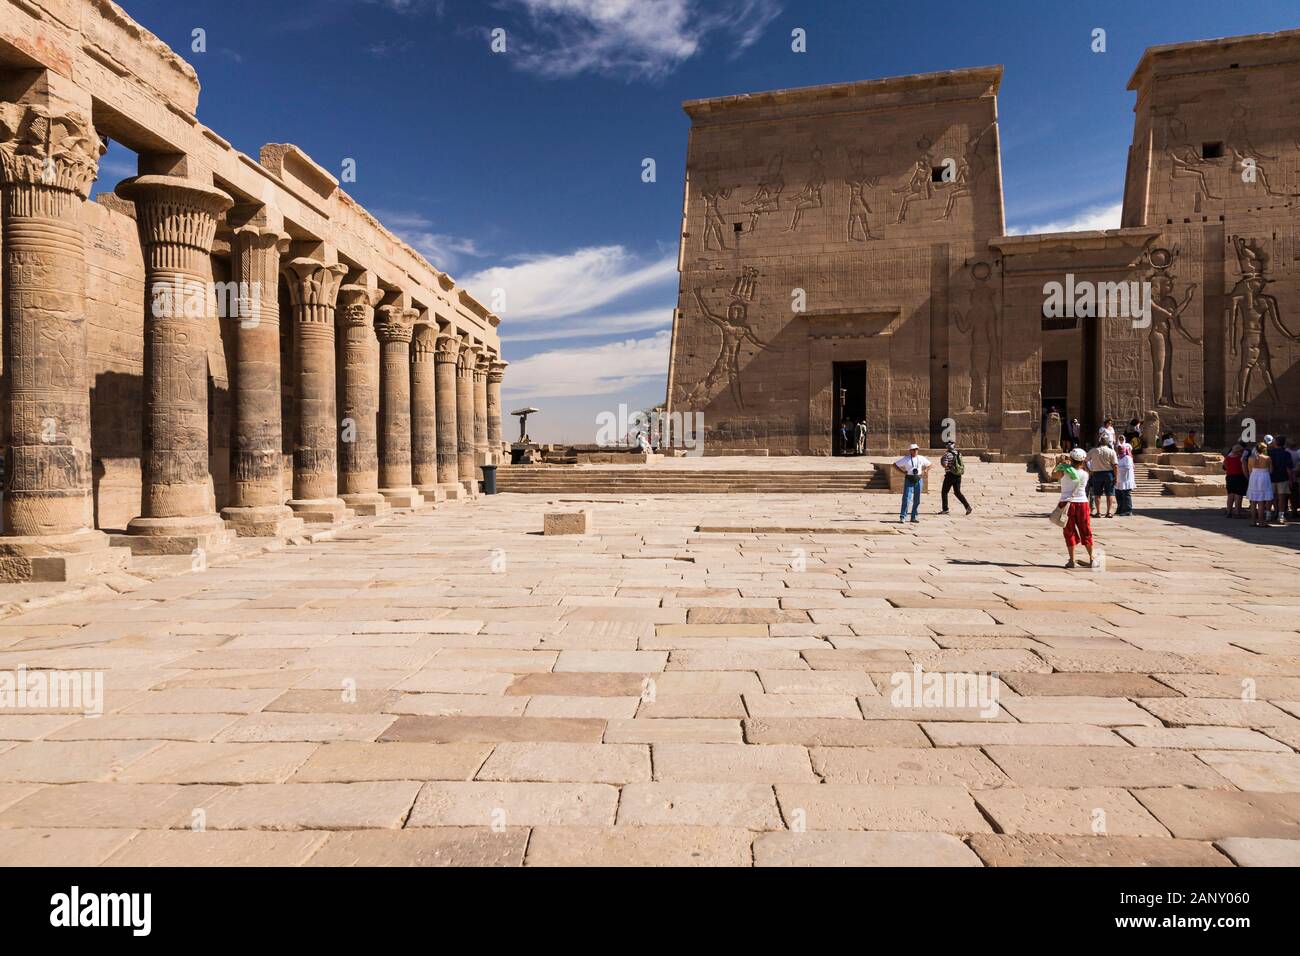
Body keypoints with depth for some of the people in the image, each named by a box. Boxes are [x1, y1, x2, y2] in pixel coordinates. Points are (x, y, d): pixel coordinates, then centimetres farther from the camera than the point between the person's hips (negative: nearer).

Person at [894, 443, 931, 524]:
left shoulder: (921, 458, 8)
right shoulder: (905, 459, -1)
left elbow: (929, 465, 22)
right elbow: (895, 464, 1)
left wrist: (924, 471, 6)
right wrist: (902, 471, -7)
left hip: (918, 480, 4)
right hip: (909, 480, -4)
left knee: (917, 500, 6)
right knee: (906, 498, -11)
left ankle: (914, 517, 15)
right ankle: (902, 517, -9)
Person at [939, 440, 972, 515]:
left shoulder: (947, 454, -11)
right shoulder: (959, 453, 8)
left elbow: (944, 465, -17)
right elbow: (962, 465, 13)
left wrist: (941, 460, 1)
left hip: (950, 475, -6)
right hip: (958, 475, 6)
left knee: (944, 492, 6)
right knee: (957, 492, 13)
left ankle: (945, 509, 5)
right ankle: (968, 506, 0)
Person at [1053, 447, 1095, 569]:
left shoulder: (1064, 472, -8)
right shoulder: (1085, 474, -3)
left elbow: (1053, 474, 12)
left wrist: (1059, 463, 22)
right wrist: (1069, 464, 21)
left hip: (1067, 503, -1)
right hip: (1082, 504, 1)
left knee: (1069, 533, 5)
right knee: (1086, 532, 12)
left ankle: (1072, 561, 4)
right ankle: (1091, 559, 18)